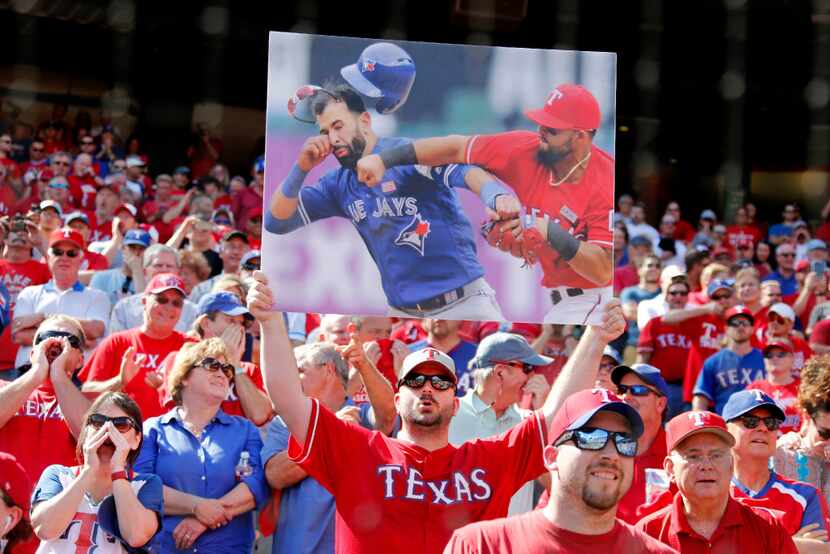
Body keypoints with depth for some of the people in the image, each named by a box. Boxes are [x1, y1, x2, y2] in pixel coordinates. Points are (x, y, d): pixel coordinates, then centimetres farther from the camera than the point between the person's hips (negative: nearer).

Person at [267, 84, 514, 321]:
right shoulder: (338, 185, 8)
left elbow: (465, 171, -29)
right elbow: (277, 222, 8)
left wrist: (496, 196, -52)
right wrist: (301, 169, -8)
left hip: (464, 302, -5)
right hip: (402, 310, 5)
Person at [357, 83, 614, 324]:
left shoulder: (606, 183, -26)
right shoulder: (525, 149, -9)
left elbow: (603, 271, -27)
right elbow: (457, 148, -4)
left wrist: (551, 233, -37)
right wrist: (385, 159, -10)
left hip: (593, 298, -7)